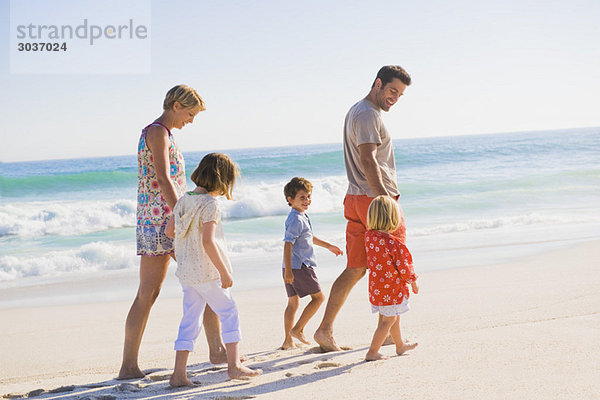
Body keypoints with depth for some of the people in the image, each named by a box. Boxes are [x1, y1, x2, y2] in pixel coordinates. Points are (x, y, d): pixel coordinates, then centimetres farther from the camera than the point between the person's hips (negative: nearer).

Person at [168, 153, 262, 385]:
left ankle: (179, 373, 8)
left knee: (190, 320, 10)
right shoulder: (210, 203, -16)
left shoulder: (183, 201, 8)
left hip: (185, 273, 7)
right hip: (207, 273, -7)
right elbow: (208, 241, -24)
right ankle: (234, 365, 8)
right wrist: (224, 271, -19)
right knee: (229, 313, 7)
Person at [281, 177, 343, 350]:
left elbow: (310, 238, 33)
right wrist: (288, 270, -28)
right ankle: (297, 329, -3)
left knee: (293, 302, 12)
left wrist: (328, 246, 42)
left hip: (292, 267, 10)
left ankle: (288, 340, 15)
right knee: (318, 297, 0)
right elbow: (288, 244, -23)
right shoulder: (297, 220, -16)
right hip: (300, 266, -10)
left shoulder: (301, 217, 17)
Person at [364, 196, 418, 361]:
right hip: (391, 288, -7)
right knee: (388, 321, 6)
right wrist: (413, 282, 1)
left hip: (375, 285, 7)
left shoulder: (368, 236, -6)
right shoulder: (394, 243, -25)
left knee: (394, 317, 25)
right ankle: (372, 352, 6)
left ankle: (400, 345, 42)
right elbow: (403, 267, -17)